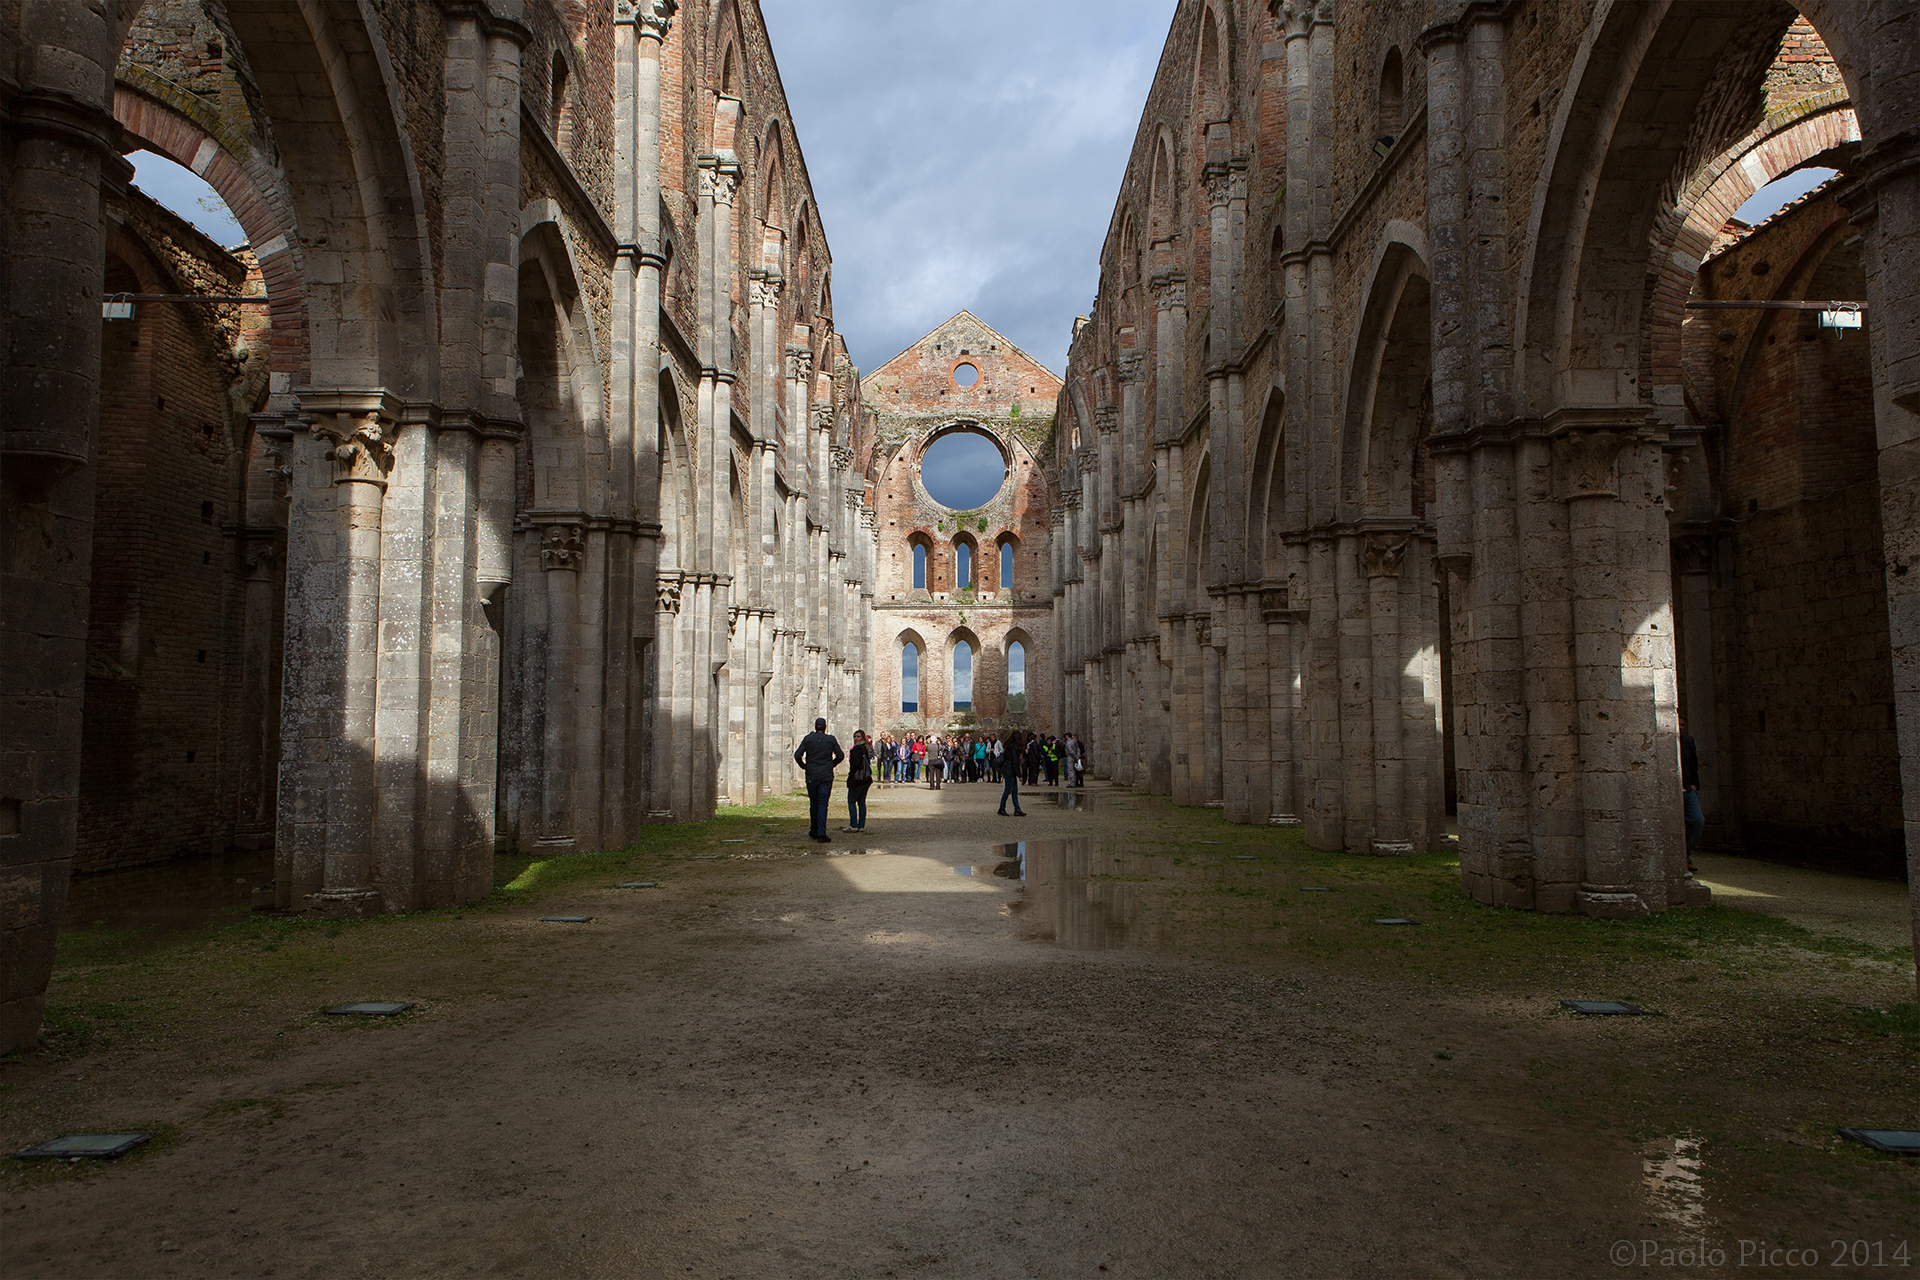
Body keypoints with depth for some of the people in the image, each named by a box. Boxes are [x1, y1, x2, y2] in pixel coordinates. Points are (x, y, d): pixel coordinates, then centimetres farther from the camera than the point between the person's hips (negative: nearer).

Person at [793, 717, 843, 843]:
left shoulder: (808, 739, 1)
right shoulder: (831, 739, 0)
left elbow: (797, 755, -4)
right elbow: (840, 755, 3)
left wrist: (804, 766, 10)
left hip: (811, 776, 1)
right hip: (826, 776, -1)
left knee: (813, 804, 13)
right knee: (823, 804, -2)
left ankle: (814, 831, 21)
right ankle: (821, 833, -12)